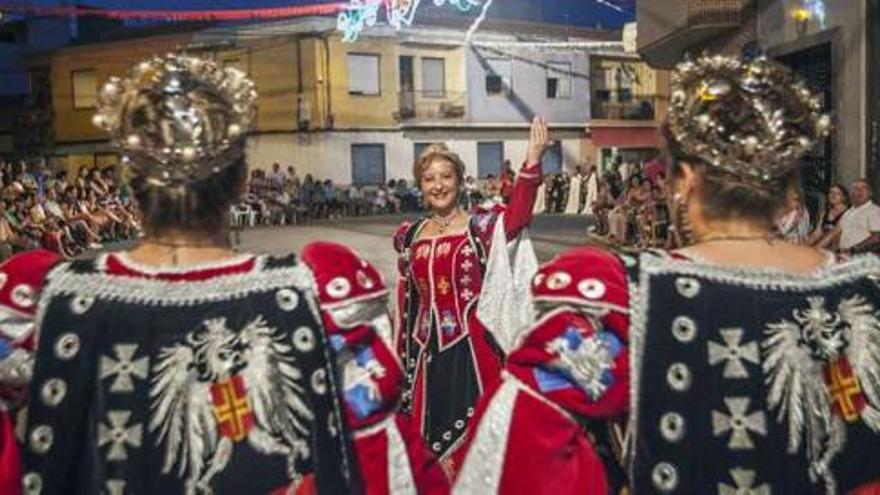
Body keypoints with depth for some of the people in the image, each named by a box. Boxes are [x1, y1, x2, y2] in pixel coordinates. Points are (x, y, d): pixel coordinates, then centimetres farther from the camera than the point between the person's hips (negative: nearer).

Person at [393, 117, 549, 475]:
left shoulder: (479, 225, -6)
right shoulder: (410, 236, 7)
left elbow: (516, 217, -28)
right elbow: (405, 301, 13)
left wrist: (532, 160, -40)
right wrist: (401, 352, 16)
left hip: (472, 346, -4)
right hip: (427, 349, 4)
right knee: (428, 432, 15)